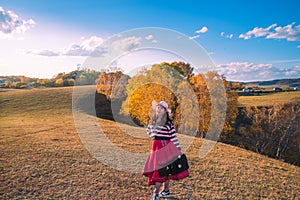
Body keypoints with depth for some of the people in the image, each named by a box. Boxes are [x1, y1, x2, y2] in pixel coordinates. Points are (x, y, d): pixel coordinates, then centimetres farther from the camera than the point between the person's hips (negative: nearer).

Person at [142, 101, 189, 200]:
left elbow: (173, 136, -7)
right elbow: (148, 130, 26)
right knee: (164, 169, 14)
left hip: (165, 146, -6)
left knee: (161, 168, -8)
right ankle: (166, 191, 26)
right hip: (156, 146, 6)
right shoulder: (153, 120, 8)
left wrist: (178, 149, -6)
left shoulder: (169, 122, -7)